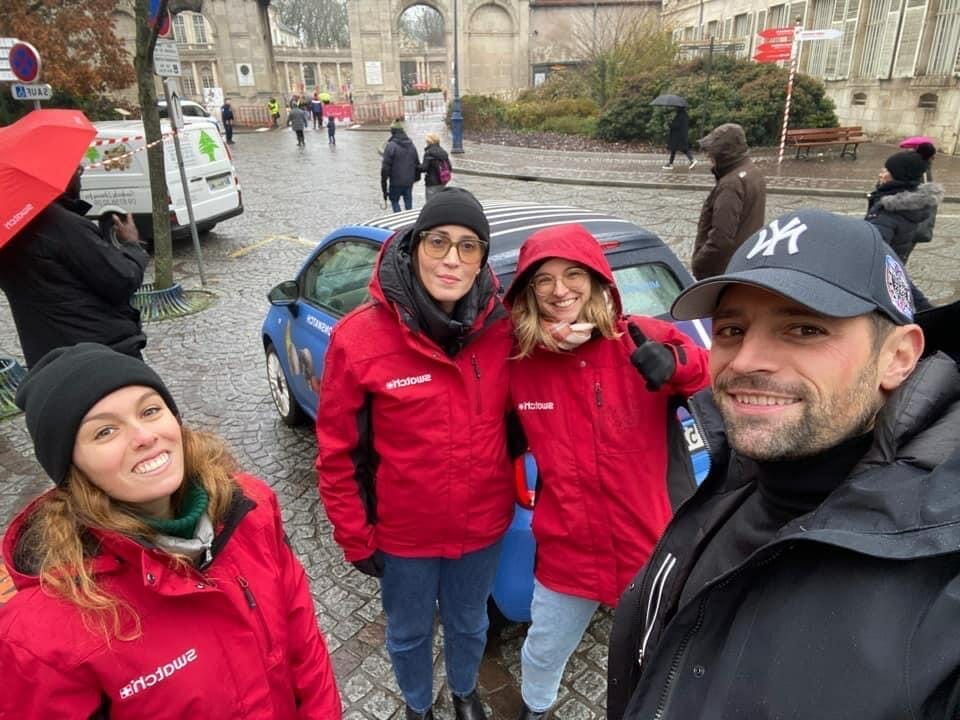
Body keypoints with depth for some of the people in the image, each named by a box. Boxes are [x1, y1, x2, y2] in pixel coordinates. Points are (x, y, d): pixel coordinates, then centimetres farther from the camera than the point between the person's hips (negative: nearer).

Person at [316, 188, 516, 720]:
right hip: (403, 533, -2)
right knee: (409, 633, 24)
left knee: (469, 623, 28)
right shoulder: (360, 337, -21)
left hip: (484, 525, 2)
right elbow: (336, 452, -12)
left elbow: (516, 418, 2)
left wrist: (514, 490, 4)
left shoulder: (501, 328, -14)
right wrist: (354, 537, -7)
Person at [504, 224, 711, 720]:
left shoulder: (644, 340, -15)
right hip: (565, 549, 2)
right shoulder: (521, 361, -8)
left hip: (651, 546, -2)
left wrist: (679, 366, -33)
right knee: (542, 651, 26)